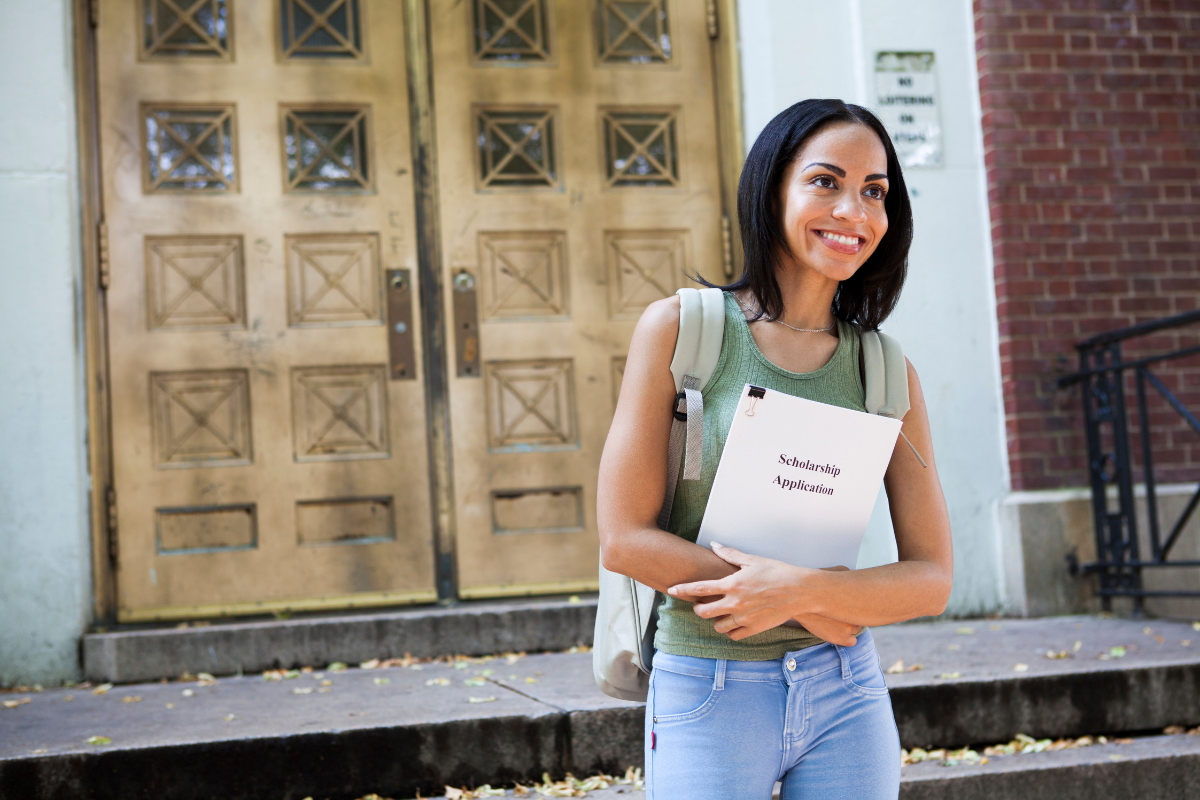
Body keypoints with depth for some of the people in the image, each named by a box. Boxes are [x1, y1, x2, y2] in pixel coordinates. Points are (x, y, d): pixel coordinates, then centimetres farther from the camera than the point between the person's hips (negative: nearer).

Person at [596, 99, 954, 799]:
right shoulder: (681, 328, -6)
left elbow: (932, 580, 0)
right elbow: (625, 538, -9)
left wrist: (800, 588, -18)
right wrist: (818, 607, -12)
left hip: (845, 690, 3)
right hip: (708, 695, -2)